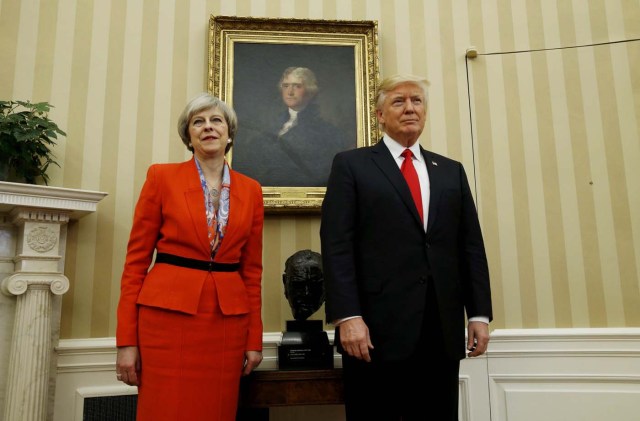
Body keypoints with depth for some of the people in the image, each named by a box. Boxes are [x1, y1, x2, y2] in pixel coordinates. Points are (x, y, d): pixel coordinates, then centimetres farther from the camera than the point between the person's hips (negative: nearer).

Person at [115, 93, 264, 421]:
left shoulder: (251, 190, 8)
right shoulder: (162, 177, 0)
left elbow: (252, 269, 10)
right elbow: (136, 259, 0)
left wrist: (254, 338, 7)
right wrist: (127, 339, -4)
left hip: (228, 321, 3)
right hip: (169, 315, -2)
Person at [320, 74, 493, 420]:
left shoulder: (451, 172, 17)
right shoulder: (351, 165, 4)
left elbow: (471, 247, 13)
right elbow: (336, 245, -6)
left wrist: (479, 313, 5)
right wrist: (347, 317, -14)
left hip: (442, 330, 4)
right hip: (377, 328, -3)